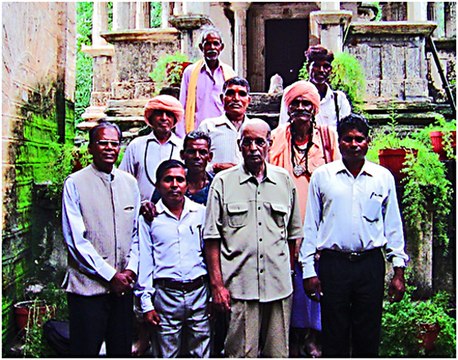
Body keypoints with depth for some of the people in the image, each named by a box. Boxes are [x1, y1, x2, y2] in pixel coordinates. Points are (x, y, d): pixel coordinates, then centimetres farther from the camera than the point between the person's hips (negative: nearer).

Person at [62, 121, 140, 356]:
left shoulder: (130, 183, 9)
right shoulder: (75, 184, -6)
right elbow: (75, 240, -10)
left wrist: (130, 269, -2)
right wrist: (111, 275, -12)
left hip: (123, 285, 5)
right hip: (87, 286, -4)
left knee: (122, 350, 13)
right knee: (85, 351, 4)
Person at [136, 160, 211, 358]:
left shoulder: (201, 212, 8)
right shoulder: (149, 218, 3)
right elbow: (145, 261, 3)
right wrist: (146, 303, -1)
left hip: (199, 291, 2)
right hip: (166, 295, -1)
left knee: (201, 354, 8)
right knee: (168, 354, 6)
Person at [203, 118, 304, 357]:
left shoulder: (285, 180, 10)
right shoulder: (223, 182, 2)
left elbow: (293, 234, 15)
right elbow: (212, 239, -1)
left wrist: (289, 274, 11)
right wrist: (216, 284, -5)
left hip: (279, 286, 3)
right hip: (239, 287, -2)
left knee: (278, 353, 10)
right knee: (241, 353, 2)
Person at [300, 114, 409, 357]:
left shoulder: (383, 177, 8)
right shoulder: (321, 176, 5)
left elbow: (393, 225, 10)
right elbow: (310, 225, 5)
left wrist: (399, 271, 5)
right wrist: (308, 270, 1)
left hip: (371, 265, 1)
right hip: (333, 264, -1)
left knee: (369, 337, 8)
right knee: (334, 338, 5)